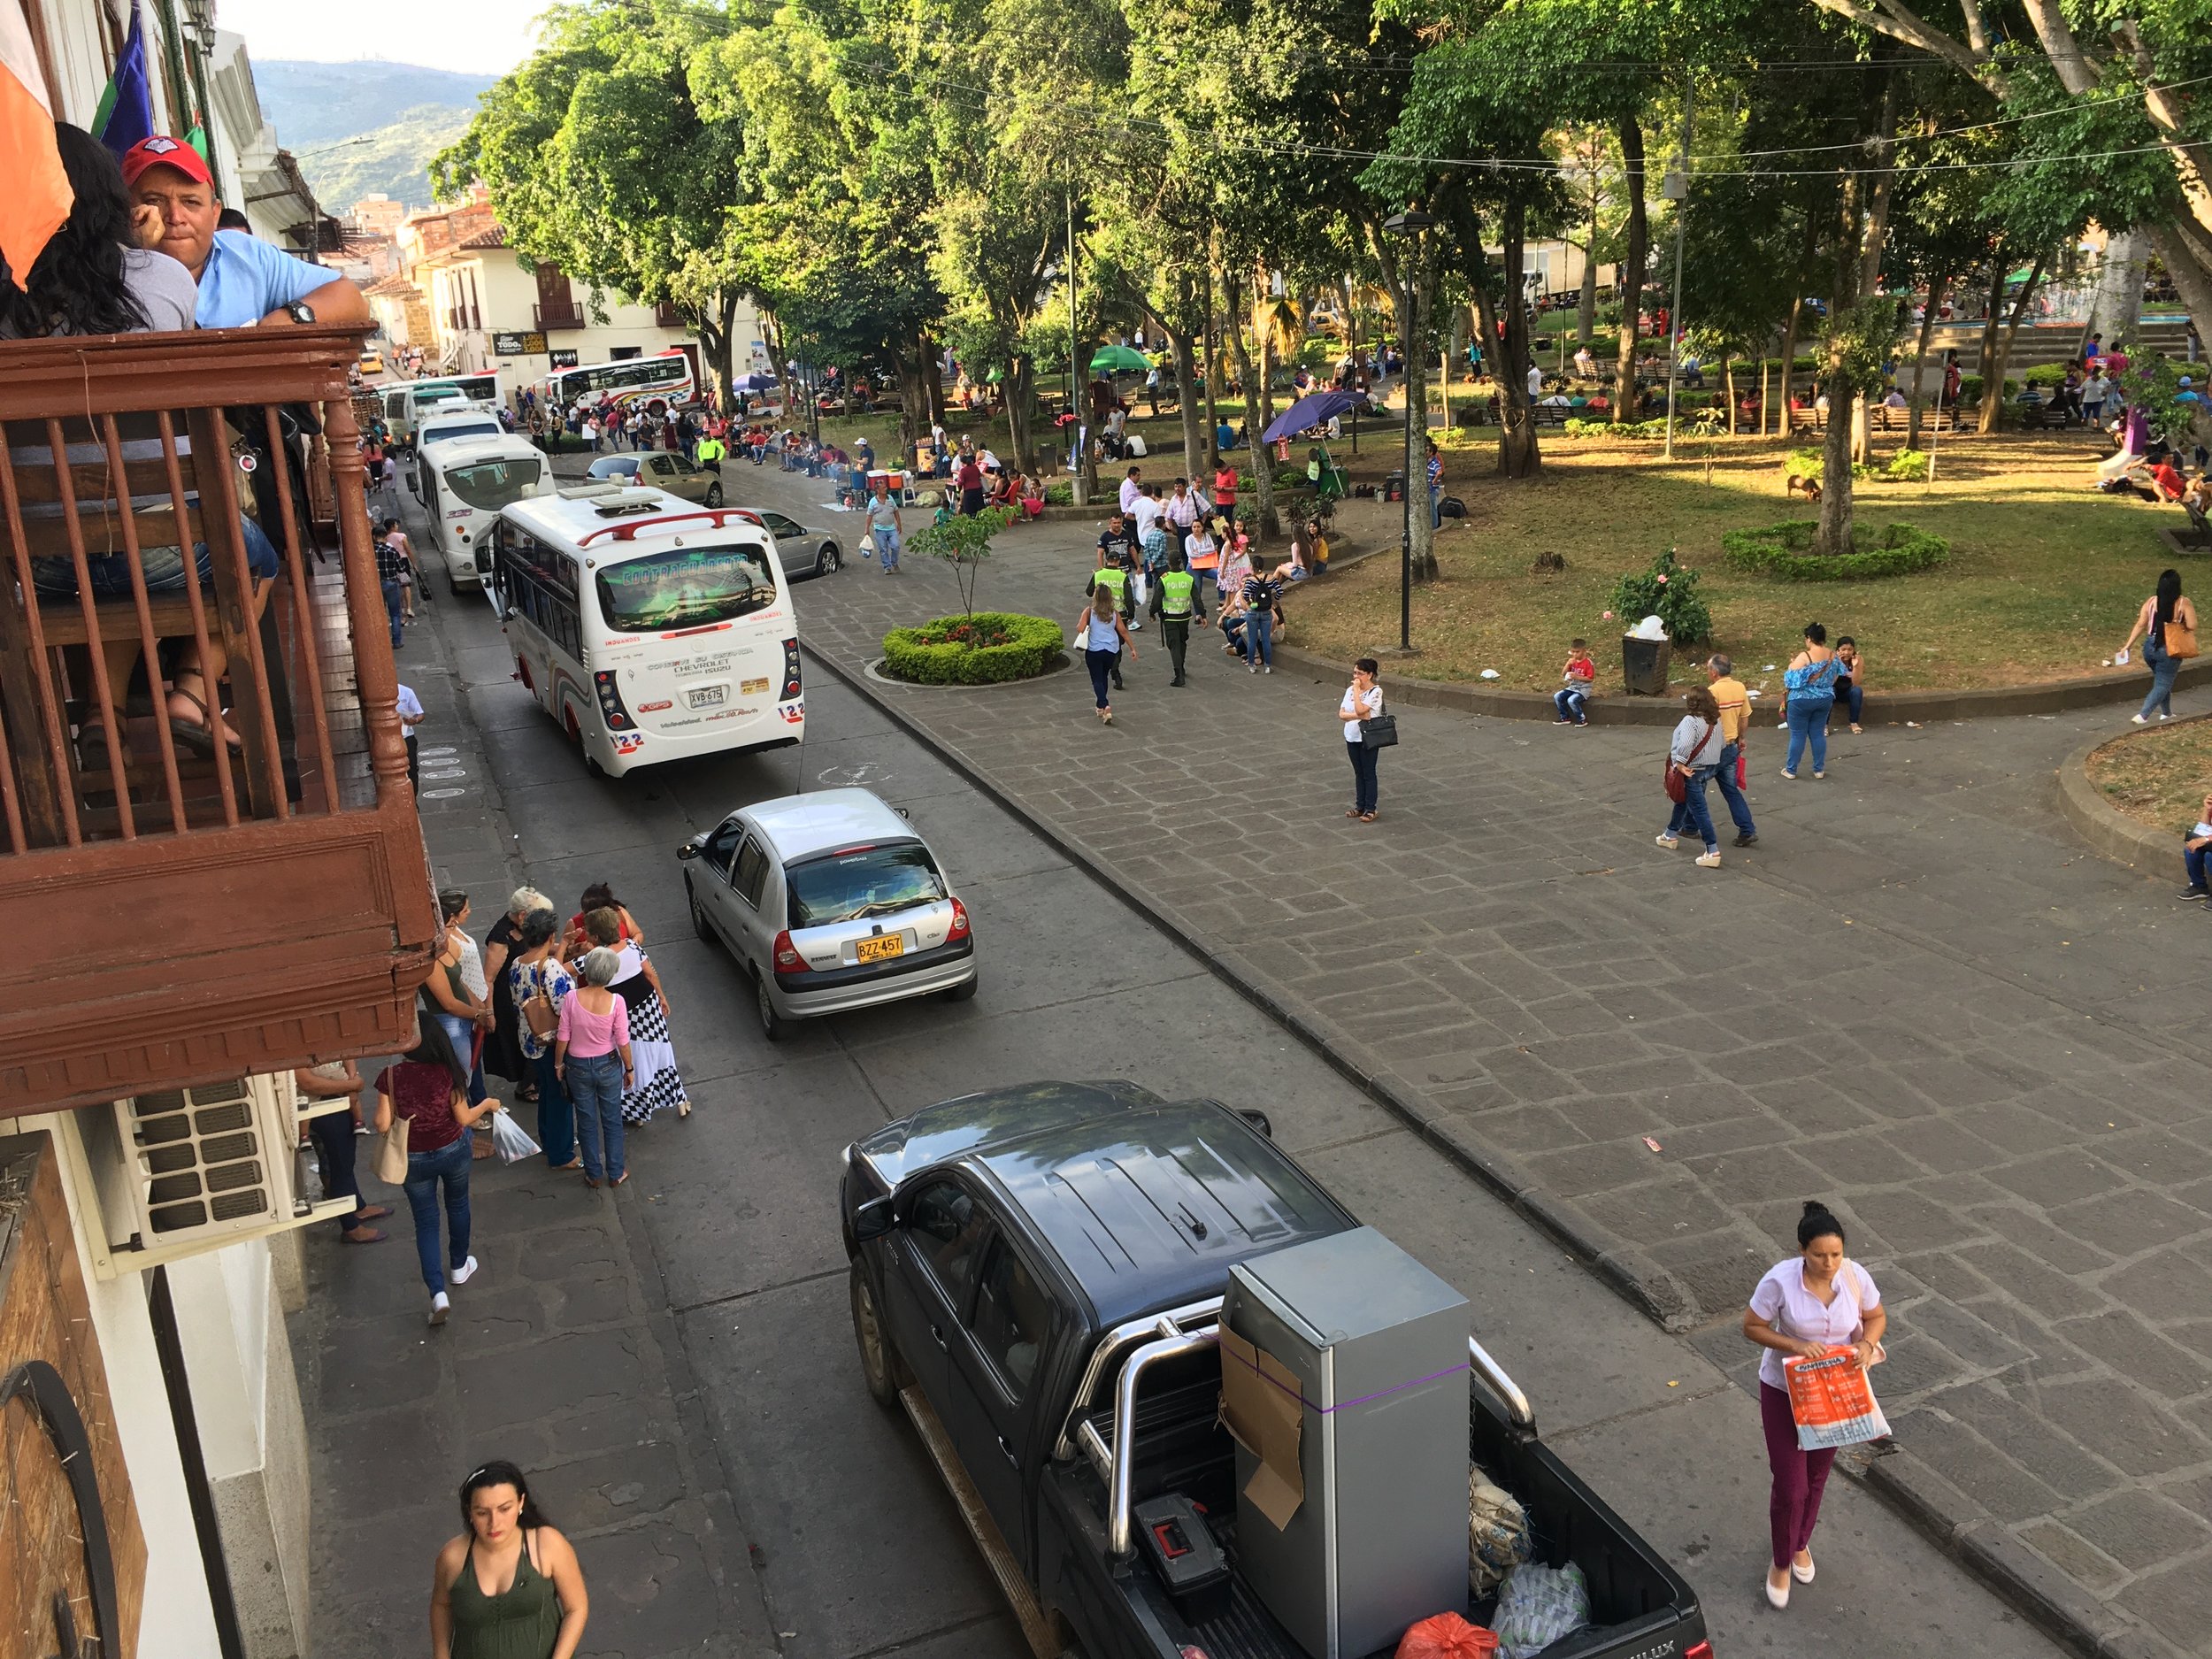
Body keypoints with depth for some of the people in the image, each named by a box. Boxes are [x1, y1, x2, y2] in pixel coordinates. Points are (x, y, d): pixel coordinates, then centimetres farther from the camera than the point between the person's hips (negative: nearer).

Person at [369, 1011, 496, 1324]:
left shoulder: (391, 1076, -20)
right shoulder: (449, 1071, -19)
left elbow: (383, 1125, -17)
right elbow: (464, 1119, -12)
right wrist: (488, 1104, 6)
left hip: (414, 1159, -1)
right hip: (453, 1151, 1)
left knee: (426, 1222, 13)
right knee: (457, 1207, 27)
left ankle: (438, 1293, 2)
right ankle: (459, 1267, 46)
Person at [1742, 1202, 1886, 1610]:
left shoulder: (1855, 1276, -17)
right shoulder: (1780, 1281, -26)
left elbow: (1877, 1316, 1)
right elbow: (1752, 1326, -15)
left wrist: (1867, 1342, -19)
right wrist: (1795, 1345, -29)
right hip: (1785, 1392, -3)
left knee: (1817, 1477, 21)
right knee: (1791, 1485, 0)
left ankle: (1801, 1544, 48)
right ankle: (1781, 1561, 26)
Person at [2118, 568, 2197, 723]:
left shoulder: (2151, 601, -3)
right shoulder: (2184, 604, -13)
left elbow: (2140, 625, -3)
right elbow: (2192, 627, -14)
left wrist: (2128, 645, 1)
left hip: (2150, 647, 4)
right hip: (2169, 650, -4)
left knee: (2162, 681, 23)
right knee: (2163, 684, 5)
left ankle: (2166, 713, 35)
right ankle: (2143, 716, -9)